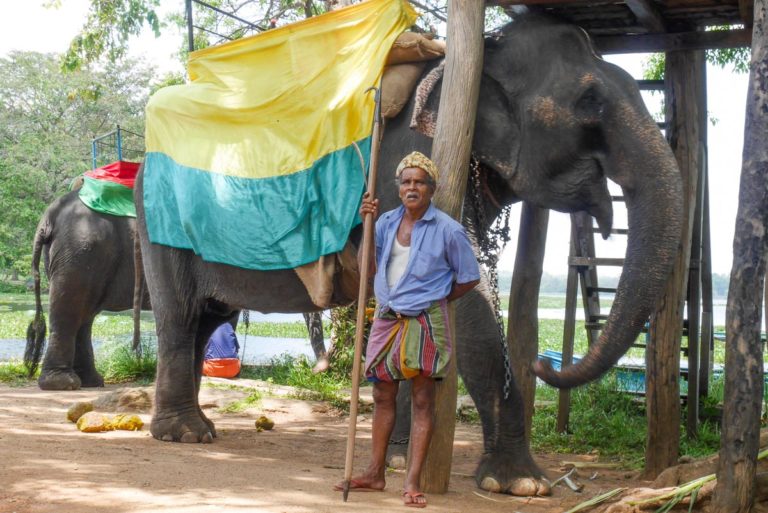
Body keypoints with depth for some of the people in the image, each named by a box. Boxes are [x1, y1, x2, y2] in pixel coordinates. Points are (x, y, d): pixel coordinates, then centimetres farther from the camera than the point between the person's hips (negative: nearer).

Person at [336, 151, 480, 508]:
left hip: (424, 322, -5)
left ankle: (412, 482, 1)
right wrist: (368, 225, -4)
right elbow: (370, 267, 3)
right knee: (383, 395, 11)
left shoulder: (448, 230, -8)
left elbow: (469, 278, -1)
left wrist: (434, 300, 3)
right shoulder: (387, 222, 6)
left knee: (423, 399, -1)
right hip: (387, 319, 5)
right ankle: (375, 473, 21)